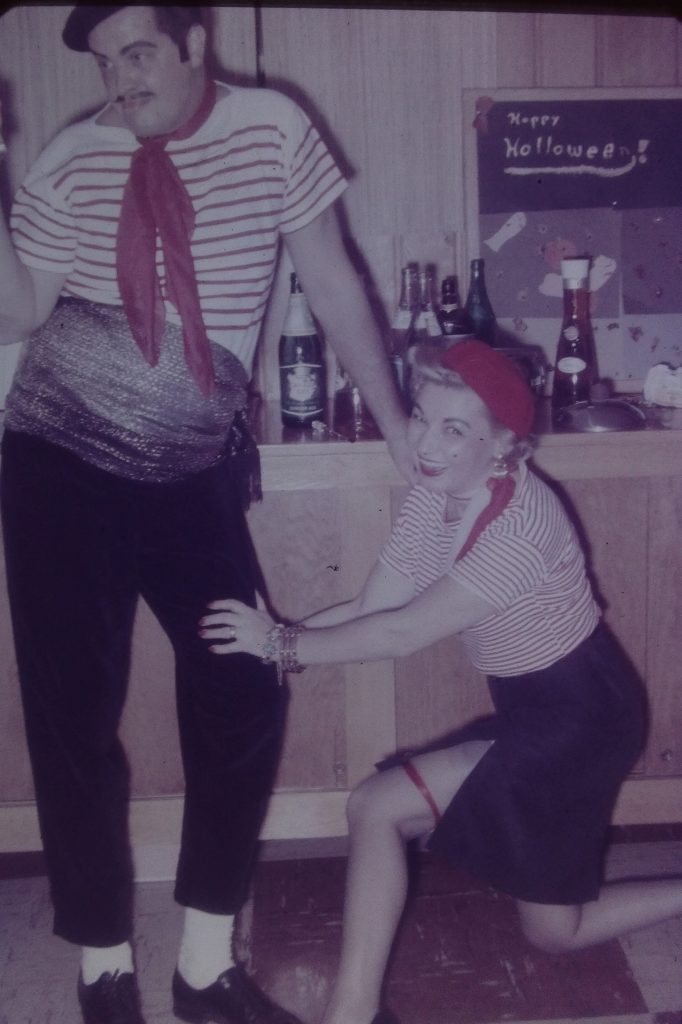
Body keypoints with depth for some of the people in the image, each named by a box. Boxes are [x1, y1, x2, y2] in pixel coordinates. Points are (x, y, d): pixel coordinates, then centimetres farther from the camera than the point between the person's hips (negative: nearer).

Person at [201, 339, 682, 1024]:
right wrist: (267, 635, -19)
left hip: (581, 713, -8)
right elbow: (369, 608, -9)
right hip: (526, 709, 8)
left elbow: (403, 634, -31)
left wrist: (283, 645, -25)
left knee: (378, 806, -17)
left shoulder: (523, 521, -30)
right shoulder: (432, 495, -6)